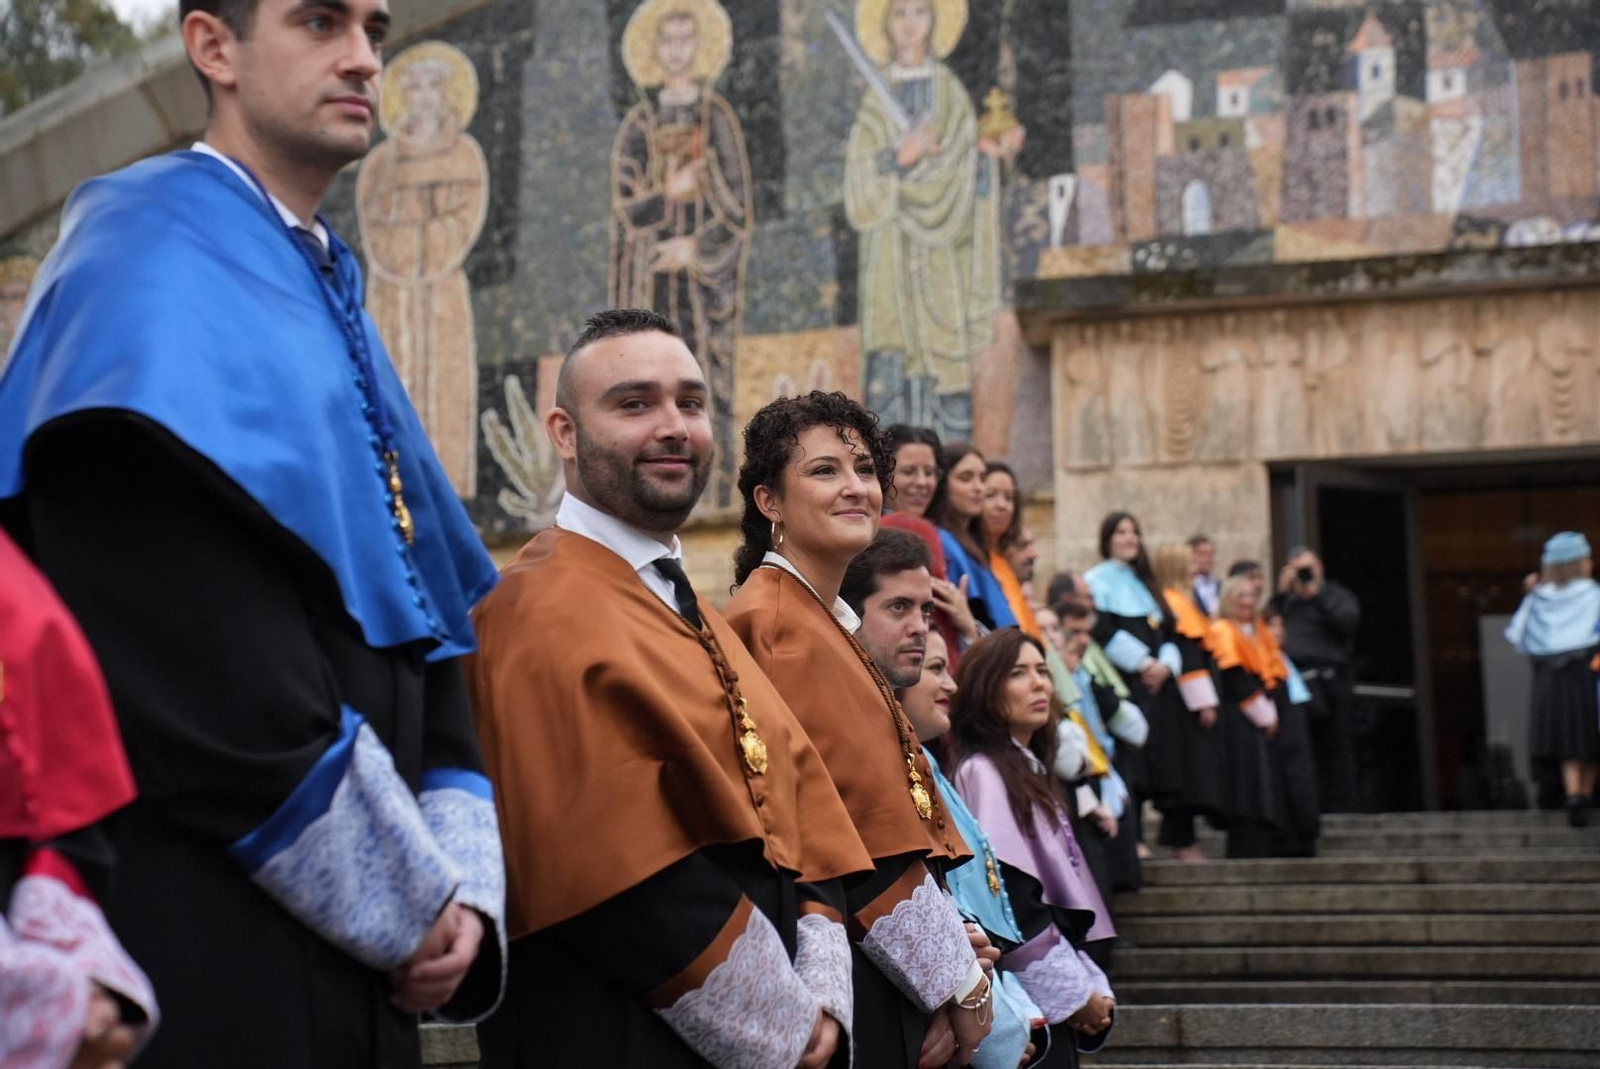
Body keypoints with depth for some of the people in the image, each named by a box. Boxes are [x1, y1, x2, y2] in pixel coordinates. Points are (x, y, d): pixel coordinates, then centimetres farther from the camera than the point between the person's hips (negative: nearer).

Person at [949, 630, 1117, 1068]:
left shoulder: (1031, 773, 17)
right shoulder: (982, 772, -11)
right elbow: (1008, 904, -18)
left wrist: (1090, 986, 8)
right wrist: (1075, 992, -11)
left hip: (1055, 1003, 8)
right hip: (1024, 1001, -8)